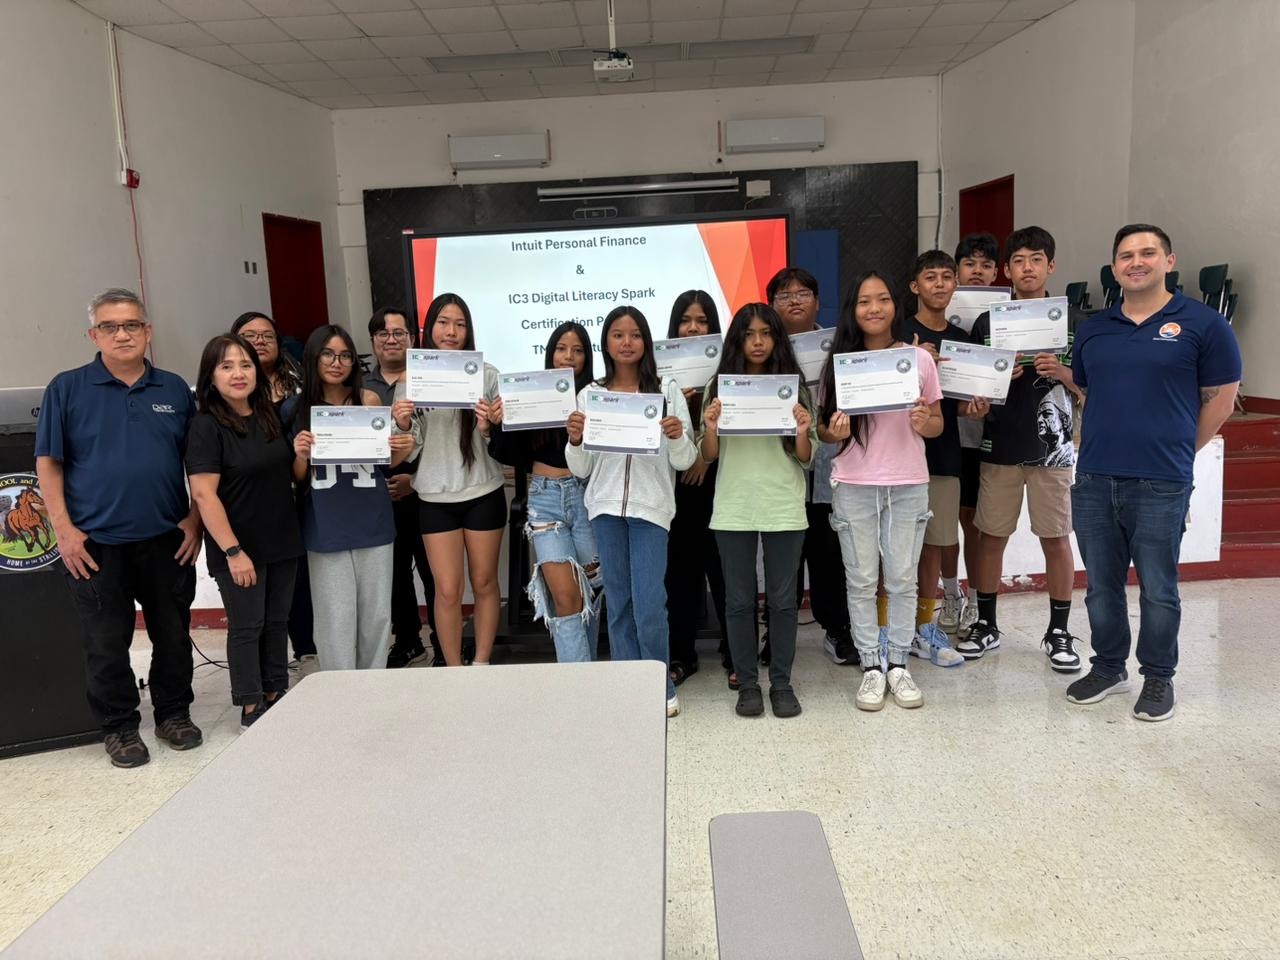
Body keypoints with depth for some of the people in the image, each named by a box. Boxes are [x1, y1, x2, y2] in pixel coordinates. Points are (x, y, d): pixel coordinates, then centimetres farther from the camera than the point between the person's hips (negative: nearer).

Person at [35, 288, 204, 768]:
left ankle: (174, 712, 29)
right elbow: (48, 463, -1)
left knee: (173, 634, 12)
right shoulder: (67, 389, -1)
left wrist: (194, 519, 0)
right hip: (96, 544, -2)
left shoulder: (175, 389, 6)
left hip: (168, 539, 2)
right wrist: (64, 530, -8)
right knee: (106, 644, 8)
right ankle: (118, 726, 24)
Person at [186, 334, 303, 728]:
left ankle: (277, 696, 28)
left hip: (282, 541, 6)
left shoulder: (271, 416, 7)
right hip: (239, 548, -6)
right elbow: (204, 494, -18)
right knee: (247, 626, 5)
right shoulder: (206, 426, -13)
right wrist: (233, 551, -21)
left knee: (277, 621, 15)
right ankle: (251, 707, 20)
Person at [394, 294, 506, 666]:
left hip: (483, 493, 0)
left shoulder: (486, 373, -2)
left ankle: (482, 665, 24)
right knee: (447, 590, 1)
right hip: (435, 498, 1)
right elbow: (410, 452, 4)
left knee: (484, 582, 9)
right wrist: (403, 426, -16)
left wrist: (487, 429, -21)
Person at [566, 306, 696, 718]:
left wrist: (678, 437, -16)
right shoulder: (589, 395, 8)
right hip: (606, 506, 2)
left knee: (649, 606, -6)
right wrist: (575, 440, -11)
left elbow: (684, 461, 3)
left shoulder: (667, 391, 4)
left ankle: (661, 688, 14)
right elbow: (581, 470, 8)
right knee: (618, 604, 8)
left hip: (651, 506, -2)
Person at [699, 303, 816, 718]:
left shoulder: (794, 386, 4)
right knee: (739, 601, 7)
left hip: (784, 509, 0)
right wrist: (711, 429, -13)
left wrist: (802, 432, -15)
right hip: (733, 509, 0)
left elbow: (806, 459, 5)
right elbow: (709, 456, 6)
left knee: (782, 600, 7)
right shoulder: (720, 386, 5)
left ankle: (781, 683, 20)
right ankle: (747, 684, 20)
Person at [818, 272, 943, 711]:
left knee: (902, 580, 7)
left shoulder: (919, 358, 1)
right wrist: (835, 432, -17)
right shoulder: (838, 362, 0)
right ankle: (871, 667, 17)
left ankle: (898, 664, 19)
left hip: (909, 485, 0)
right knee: (861, 581, 6)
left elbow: (938, 423, 8)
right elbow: (822, 424, 5)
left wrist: (924, 423, -15)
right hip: (854, 486, 0)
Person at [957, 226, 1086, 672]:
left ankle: (1058, 632, 18)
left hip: (1052, 446, -1)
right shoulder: (986, 322, 5)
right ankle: (986, 625, 21)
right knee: (992, 535, 6)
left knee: (1056, 539, 4)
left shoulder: (1072, 321, 3)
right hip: (1000, 446, 1)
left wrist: (1062, 372, -16)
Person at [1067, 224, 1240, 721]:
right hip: (1093, 479, 4)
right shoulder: (1094, 329, 12)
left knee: (1157, 588, 6)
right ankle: (1108, 667, 28)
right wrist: (1103, 444, 9)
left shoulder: (1202, 324, -1)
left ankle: (1158, 677, 23)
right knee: (1101, 584, 12)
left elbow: (1220, 399, 3)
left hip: (1161, 486, -4)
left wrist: (1175, 451, 5)